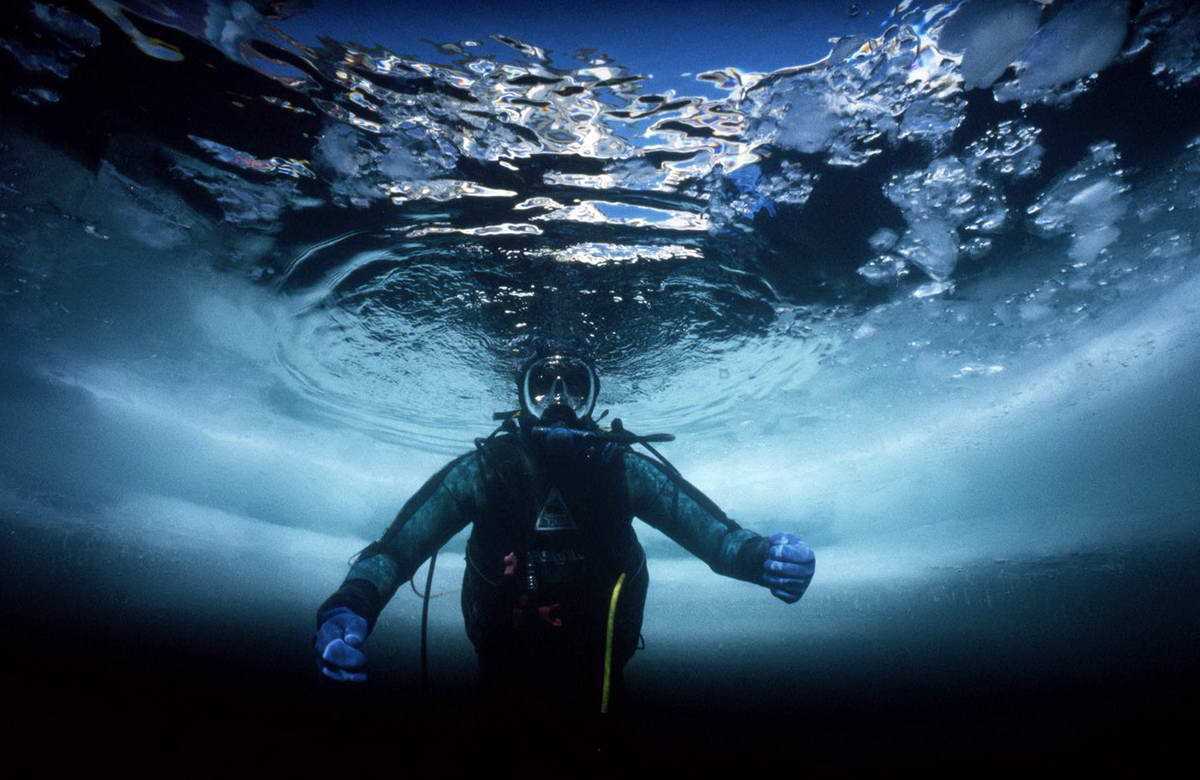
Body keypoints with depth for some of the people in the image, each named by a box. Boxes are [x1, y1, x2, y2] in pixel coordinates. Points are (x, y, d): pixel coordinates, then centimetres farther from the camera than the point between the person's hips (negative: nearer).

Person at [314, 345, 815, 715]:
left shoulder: (624, 469, -14)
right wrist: (350, 607, -38)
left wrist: (761, 556, -43)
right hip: (505, 669, 0)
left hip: (591, 673, 0)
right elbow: (397, 547, -18)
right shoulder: (484, 468, -14)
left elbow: (712, 530, -21)